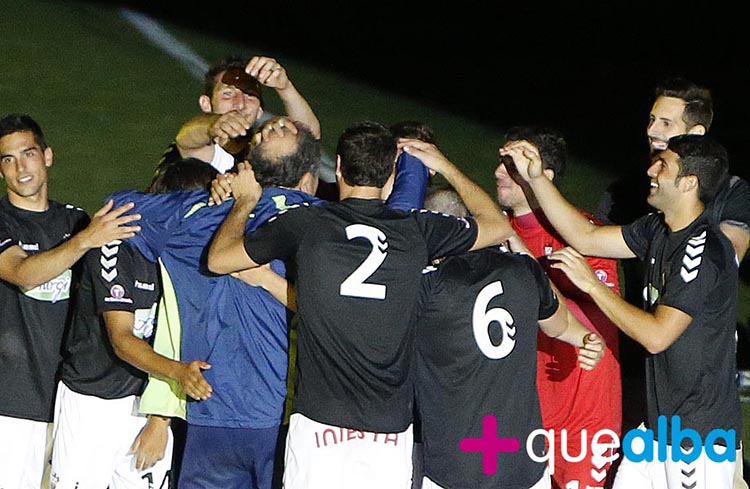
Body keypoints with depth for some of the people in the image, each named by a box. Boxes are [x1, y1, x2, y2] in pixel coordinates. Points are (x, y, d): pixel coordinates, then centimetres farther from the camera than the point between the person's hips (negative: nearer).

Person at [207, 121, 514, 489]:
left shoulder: (305, 224, -2)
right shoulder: (417, 231, 3)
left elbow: (218, 260, 9)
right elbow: (497, 225, 21)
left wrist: (244, 201, 25)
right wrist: (445, 167, 31)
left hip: (319, 423, -2)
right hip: (390, 431, 2)